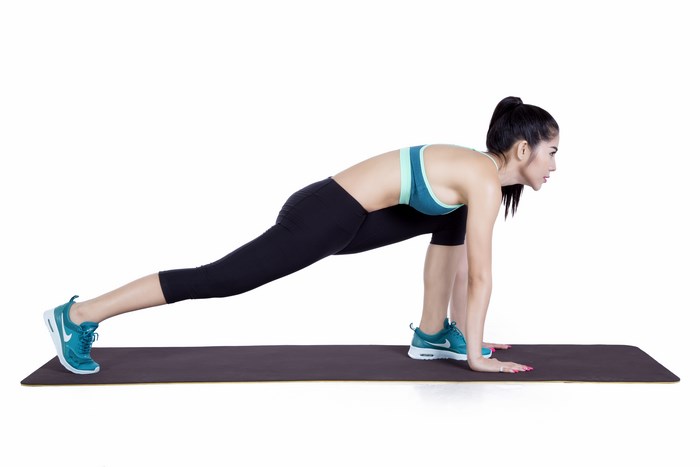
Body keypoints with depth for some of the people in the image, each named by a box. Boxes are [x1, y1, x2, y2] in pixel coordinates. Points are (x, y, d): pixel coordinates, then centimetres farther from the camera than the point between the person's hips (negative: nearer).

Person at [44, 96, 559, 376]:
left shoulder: (478, 170, 14)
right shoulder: (485, 181, -13)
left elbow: (461, 259, 21)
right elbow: (480, 275, -12)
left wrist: (462, 330, 23)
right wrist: (476, 353, -4)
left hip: (343, 215, 9)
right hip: (323, 217, -9)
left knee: (450, 220, 16)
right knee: (221, 279, -5)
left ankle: (432, 334, 20)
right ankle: (77, 316, 3)